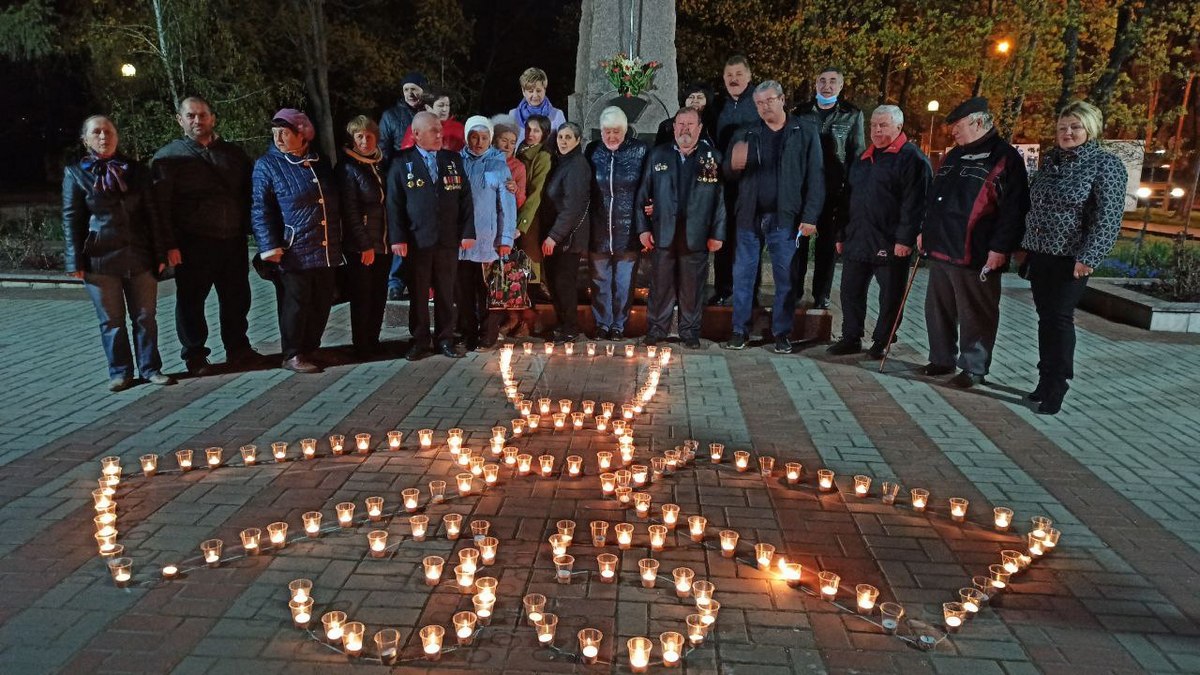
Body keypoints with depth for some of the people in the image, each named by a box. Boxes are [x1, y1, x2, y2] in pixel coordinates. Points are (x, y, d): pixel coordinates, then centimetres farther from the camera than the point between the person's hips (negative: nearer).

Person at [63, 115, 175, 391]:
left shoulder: (137, 171, 8)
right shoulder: (76, 174, 4)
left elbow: (152, 214, 7)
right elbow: (71, 219, 2)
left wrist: (160, 254, 2)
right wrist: (75, 261, -4)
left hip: (139, 257, 1)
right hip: (100, 260, -1)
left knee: (145, 316, 5)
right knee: (112, 320, 6)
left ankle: (151, 368, 15)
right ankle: (120, 372, 15)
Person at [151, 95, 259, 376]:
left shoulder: (233, 153, 13)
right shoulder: (169, 156, 1)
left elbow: (249, 193, 17)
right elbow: (161, 204, -5)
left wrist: (247, 228, 5)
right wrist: (170, 245, -12)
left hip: (233, 240, 3)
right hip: (193, 244, -3)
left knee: (236, 299, 10)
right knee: (191, 300, 4)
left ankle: (238, 349, 25)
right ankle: (194, 356, 15)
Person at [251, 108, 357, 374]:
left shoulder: (322, 163, 14)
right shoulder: (267, 165, -1)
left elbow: (336, 203, 21)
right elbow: (260, 210, -6)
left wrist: (348, 240, 18)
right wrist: (270, 246, -16)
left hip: (327, 250, 5)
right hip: (294, 251, -5)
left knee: (322, 304, 9)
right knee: (296, 304, 0)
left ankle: (310, 349, 23)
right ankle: (293, 355, 12)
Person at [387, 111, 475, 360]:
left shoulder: (453, 159, 9)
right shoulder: (402, 162, 2)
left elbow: (465, 197, 6)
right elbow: (394, 202, -2)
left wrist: (468, 232, -2)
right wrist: (397, 238, -9)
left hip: (449, 239, 2)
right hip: (416, 240, -2)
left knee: (446, 293, 8)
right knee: (418, 294, 7)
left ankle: (445, 339, 19)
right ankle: (420, 341, 18)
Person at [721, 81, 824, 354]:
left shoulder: (804, 133, 2)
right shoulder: (745, 136, 9)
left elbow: (815, 177, -1)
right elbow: (729, 174, 11)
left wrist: (810, 217, -9)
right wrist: (734, 165, -13)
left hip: (785, 218, -2)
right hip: (750, 217, 2)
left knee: (785, 277, 4)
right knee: (743, 275, 5)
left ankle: (782, 332, 15)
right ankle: (740, 330, 15)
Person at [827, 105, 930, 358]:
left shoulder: (911, 157, -5)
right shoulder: (864, 159, 18)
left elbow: (914, 202, -13)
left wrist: (905, 239, -20)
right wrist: (842, 234, 17)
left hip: (890, 243, -7)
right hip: (857, 240, 7)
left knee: (890, 296, 4)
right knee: (850, 291, 9)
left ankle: (882, 342, 15)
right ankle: (851, 338, 19)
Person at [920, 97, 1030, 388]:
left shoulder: (1005, 157, -8)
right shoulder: (954, 156, 18)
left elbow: (1014, 209, -14)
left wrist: (1001, 248, -18)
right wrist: (925, 231, 22)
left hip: (976, 255, -8)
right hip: (940, 248, 8)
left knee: (975, 315, 0)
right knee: (938, 309, 14)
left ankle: (974, 368, 10)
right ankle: (942, 358, 27)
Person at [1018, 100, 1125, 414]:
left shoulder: (1105, 164, -7)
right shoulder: (1051, 161, 12)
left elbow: (1108, 217, -14)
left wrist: (1089, 257, -20)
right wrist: (1025, 245, 16)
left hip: (1071, 259, -6)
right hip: (1039, 253, 6)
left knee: (1060, 319, -4)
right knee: (1045, 318, 10)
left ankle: (1056, 388, 5)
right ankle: (1045, 381, 19)